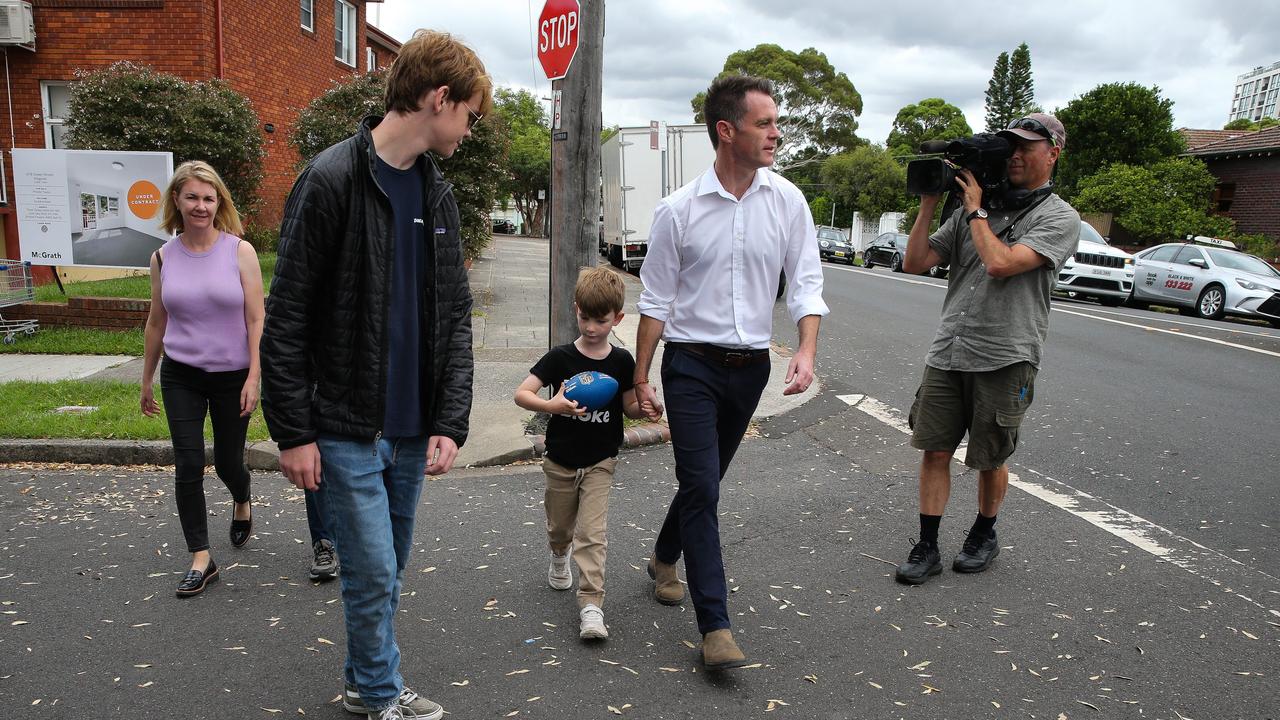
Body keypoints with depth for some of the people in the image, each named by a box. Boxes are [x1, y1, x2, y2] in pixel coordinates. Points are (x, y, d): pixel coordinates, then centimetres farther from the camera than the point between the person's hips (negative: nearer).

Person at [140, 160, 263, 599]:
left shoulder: (240, 251, -7)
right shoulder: (163, 258, 1)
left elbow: (256, 320, -8)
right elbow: (156, 323, 10)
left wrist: (253, 378, -13)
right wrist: (146, 380, 14)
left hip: (232, 376, -2)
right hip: (181, 376, 2)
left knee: (228, 463, 9)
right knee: (188, 466, -3)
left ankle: (242, 503, 45)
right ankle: (200, 559, 8)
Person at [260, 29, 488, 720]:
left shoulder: (437, 193, 8)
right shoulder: (332, 181, -13)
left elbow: (455, 317, 7)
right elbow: (286, 319, -12)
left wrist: (450, 421, -1)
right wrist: (293, 432, -11)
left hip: (412, 430, 6)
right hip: (346, 430, -6)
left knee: (389, 570, 17)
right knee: (373, 573, 2)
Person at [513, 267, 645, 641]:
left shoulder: (622, 362, -6)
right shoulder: (560, 357, -11)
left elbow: (631, 408, 3)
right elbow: (521, 393, -16)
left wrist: (645, 404, -20)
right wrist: (552, 406, -35)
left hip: (600, 462, -1)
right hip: (561, 460, 1)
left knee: (592, 533, -9)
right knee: (560, 526, 20)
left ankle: (591, 605, -6)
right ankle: (559, 558, 53)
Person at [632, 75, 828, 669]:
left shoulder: (787, 200, -1)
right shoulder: (678, 210, -7)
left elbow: (805, 281, 0)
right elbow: (655, 301, -2)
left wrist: (807, 350, -17)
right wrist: (641, 380, -1)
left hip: (751, 367, 3)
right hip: (692, 363, -3)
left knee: (705, 480, 17)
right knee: (702, 487, -9)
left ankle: (664, 561, 43)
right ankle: (715, 626, -1)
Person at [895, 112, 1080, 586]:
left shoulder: (1059, 218, -3)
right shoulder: (970, 211, 12)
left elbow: (1000, 264, -20)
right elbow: (915, 263, 8)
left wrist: (976, 209, -8)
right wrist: (929, 202, 1)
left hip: (1003, 359, -4)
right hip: (947, 352, 4)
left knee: (989, 459, 10)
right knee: (934, 450, 4)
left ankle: (984, 536, 33)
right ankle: (927, 548, 14)